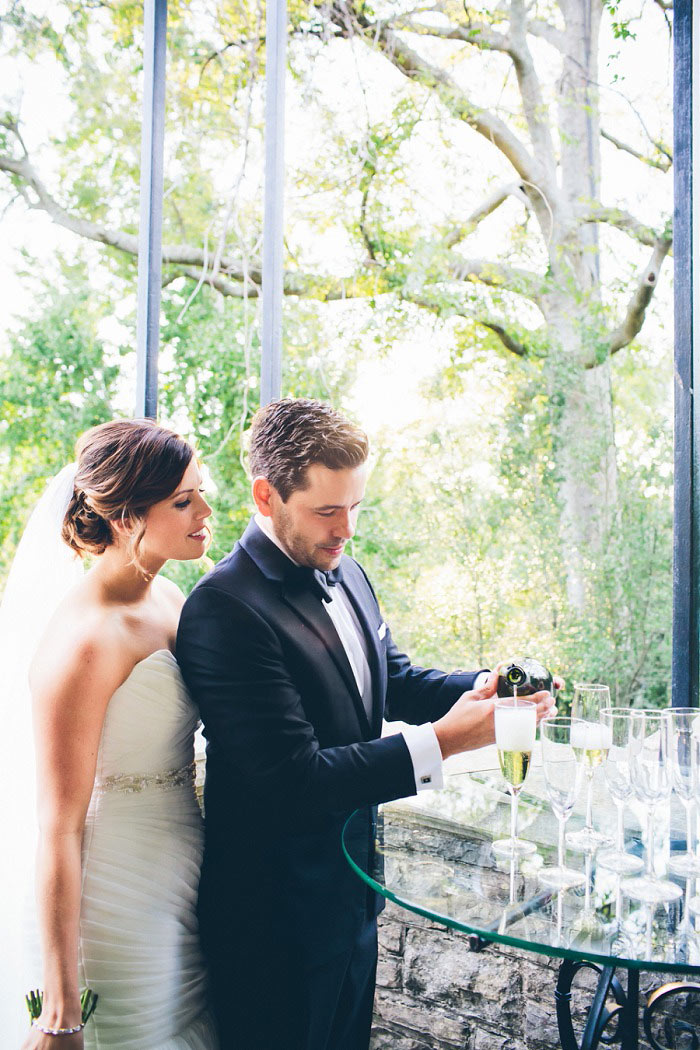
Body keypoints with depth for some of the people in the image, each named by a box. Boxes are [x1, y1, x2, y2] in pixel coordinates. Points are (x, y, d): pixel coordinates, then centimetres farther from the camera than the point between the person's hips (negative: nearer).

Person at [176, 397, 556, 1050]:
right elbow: (295, 781, -29)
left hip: (351, 889, 8)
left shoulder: (345, 574, 1)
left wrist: (484, 688, -9)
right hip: (277, 921, -8)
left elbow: (396, 682, 11)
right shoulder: (224, 610, -26)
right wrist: (442, 741, -28)